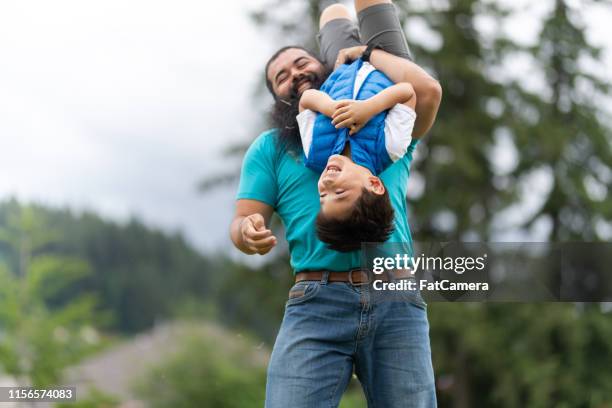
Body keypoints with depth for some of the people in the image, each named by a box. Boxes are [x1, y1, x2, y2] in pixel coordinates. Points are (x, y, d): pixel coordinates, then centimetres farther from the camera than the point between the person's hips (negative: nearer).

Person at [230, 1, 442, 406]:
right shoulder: (270, 148, 19)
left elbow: (427, 91, -1)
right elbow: (242, 222, 11)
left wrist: (369, 52, 13)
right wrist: (248, 232, -14)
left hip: (396, 302, 1)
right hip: (318, 303, 0)